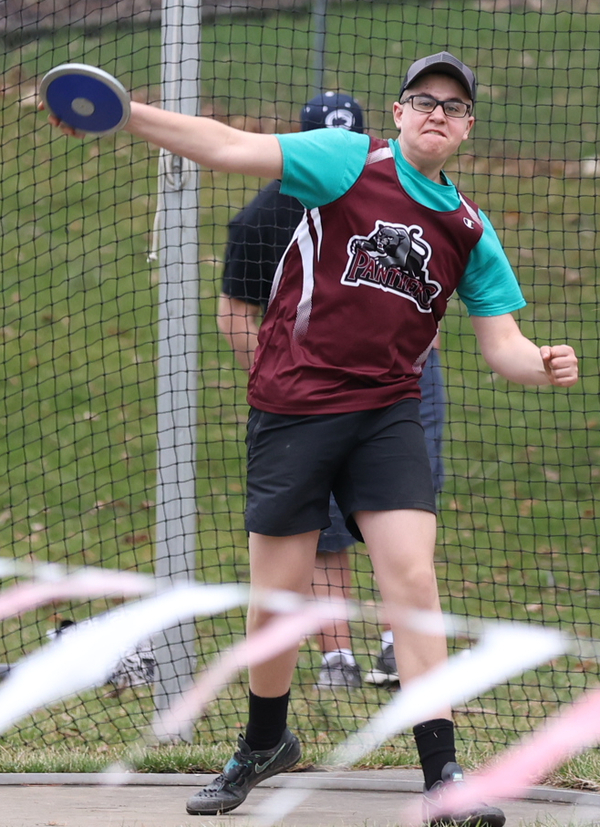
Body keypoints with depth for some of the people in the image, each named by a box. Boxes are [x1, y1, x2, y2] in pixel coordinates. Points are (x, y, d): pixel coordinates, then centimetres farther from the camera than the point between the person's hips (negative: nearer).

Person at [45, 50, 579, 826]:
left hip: (386, 415, 2)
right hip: (292, 410, -2)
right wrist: (122, 115, -20)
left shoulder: (470, 229, 8)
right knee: (274, 604, 3)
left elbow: (500, 340, 9)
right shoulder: (352, 160, -2)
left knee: (412, 575, -15)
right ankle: (264, 746, 31)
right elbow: (233, 148, -9)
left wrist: (543, 364, -14)